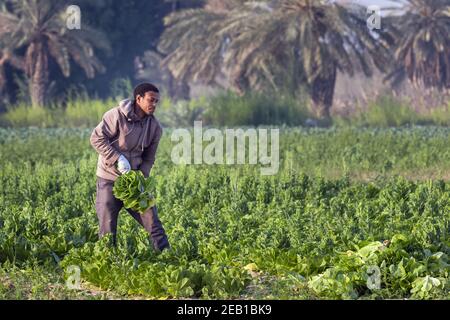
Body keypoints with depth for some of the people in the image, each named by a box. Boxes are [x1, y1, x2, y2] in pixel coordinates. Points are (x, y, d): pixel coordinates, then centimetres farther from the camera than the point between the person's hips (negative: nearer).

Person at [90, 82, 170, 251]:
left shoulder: (155, 127, 1)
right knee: (107, 226, 0)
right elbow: (97, 138, -15)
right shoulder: (117, 116, -15)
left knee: (151, 217, -3)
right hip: (109, 179, -4)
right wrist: (118, 159, -22)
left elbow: (148, 158, 8)